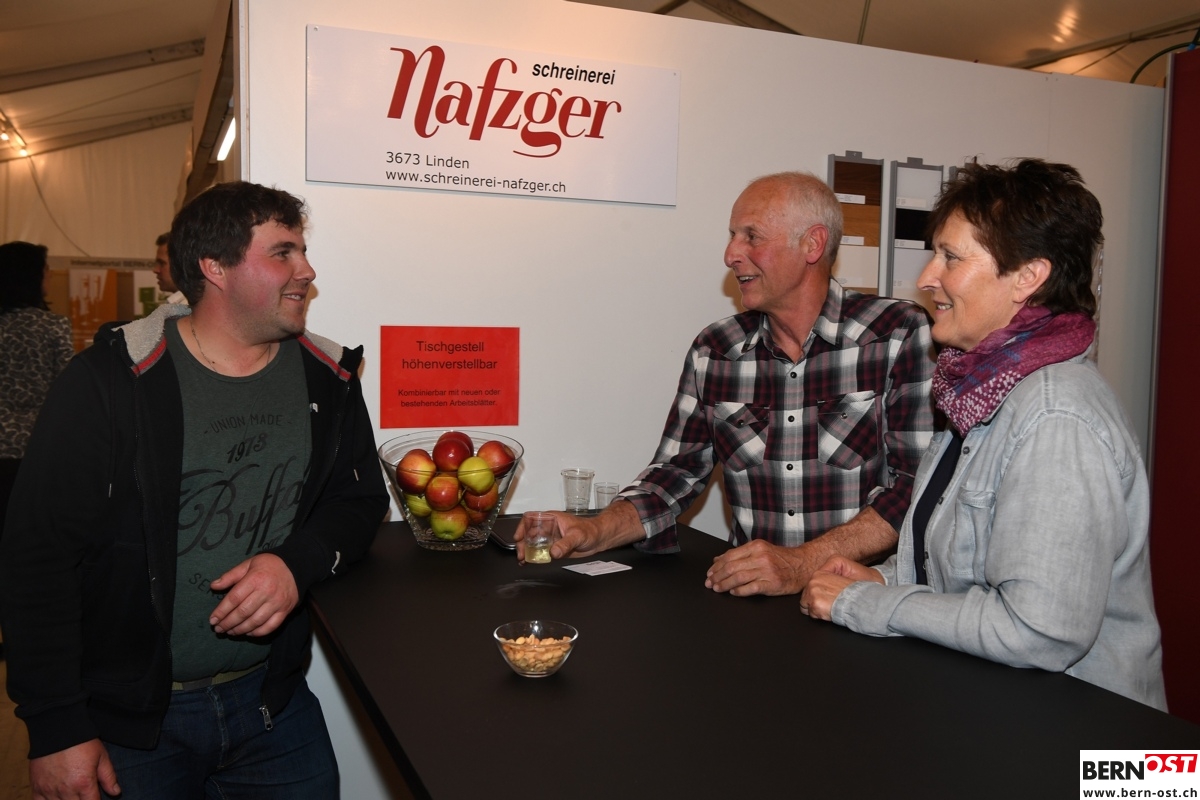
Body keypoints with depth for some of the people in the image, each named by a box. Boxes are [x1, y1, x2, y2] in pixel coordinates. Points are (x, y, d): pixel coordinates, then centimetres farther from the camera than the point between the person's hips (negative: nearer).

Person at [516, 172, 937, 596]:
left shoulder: (900, 336, -4)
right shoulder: (714, 351, 8)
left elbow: (919, 486, -10)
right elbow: (675, 474, 12)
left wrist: (802, 563, -20)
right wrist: (596, 530, -6)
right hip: (750, 598, 3)